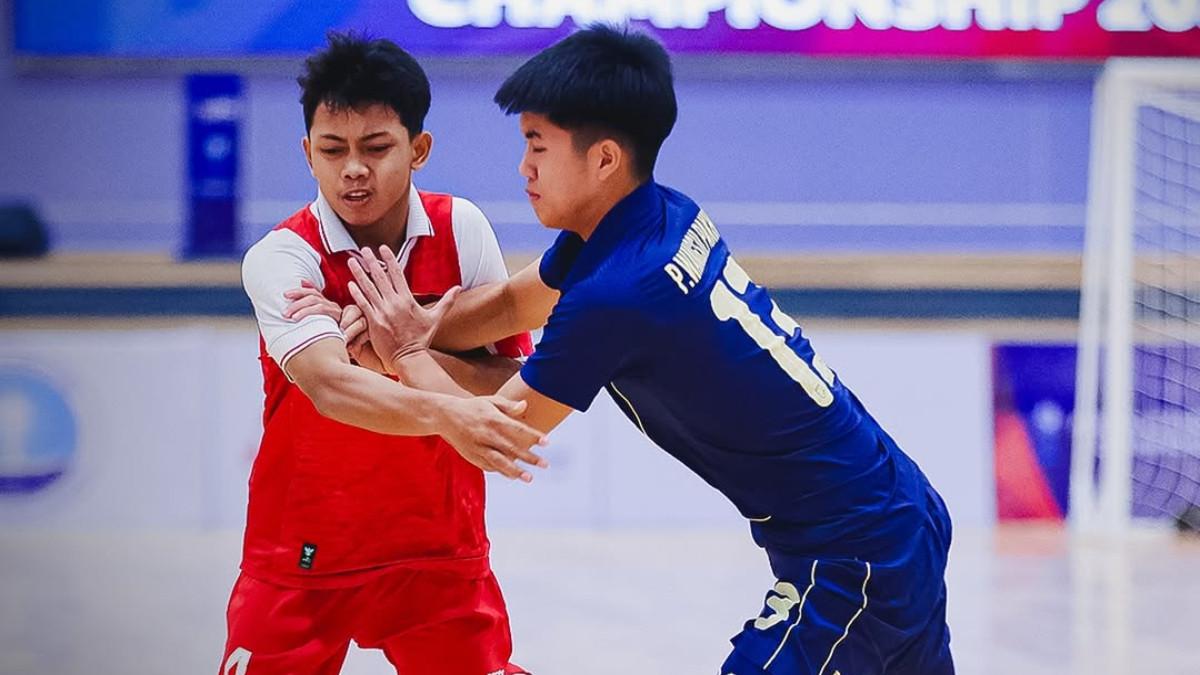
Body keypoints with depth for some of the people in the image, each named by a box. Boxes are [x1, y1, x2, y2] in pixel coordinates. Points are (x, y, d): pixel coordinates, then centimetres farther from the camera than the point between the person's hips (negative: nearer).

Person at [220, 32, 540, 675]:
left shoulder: (460, 229, -6)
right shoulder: (279, 257, -17)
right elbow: (329, 385, -35)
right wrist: (445, 413, -52)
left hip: (439, 549, 2)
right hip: (304, 551, -2)